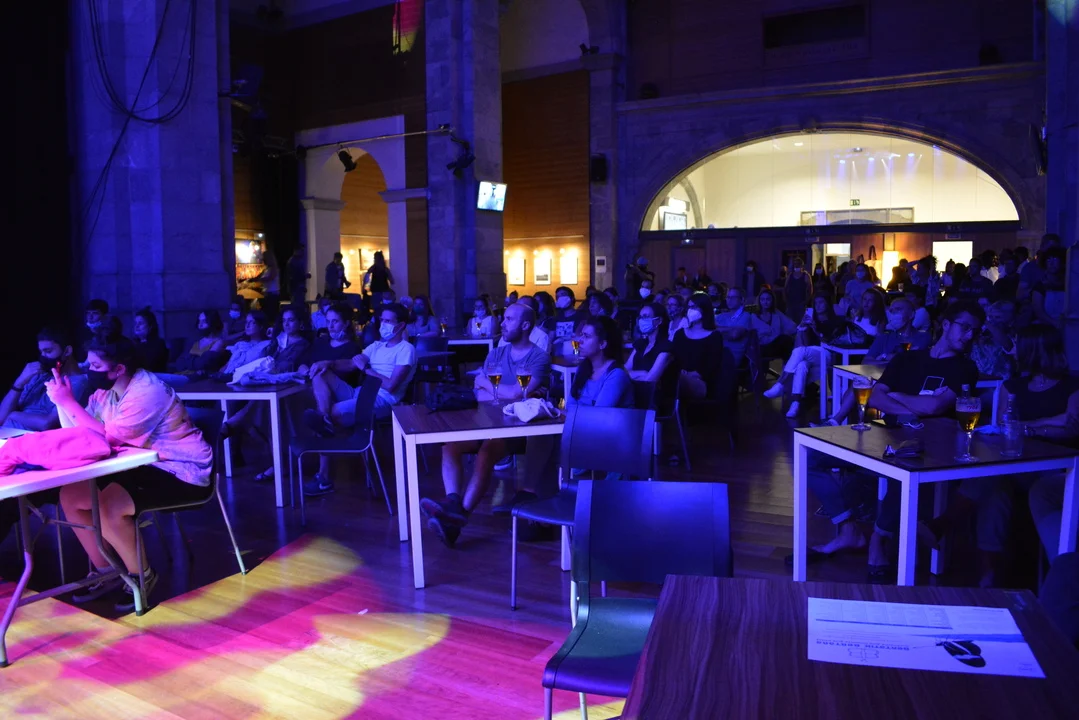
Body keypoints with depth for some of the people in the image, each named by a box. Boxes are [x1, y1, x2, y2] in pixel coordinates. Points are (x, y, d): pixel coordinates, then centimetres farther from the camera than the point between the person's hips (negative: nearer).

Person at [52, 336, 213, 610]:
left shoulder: (147, 393, -23)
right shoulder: (107, 390, 5)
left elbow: (104, 439, -26)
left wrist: (68, 402, -22)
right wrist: (62, 400, -8)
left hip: (182, 473, -10)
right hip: (145, 466, 10)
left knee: (108, 506, -29)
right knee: (71, 496, -1)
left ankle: (142, 575, -4)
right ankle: (105, 571, 13)